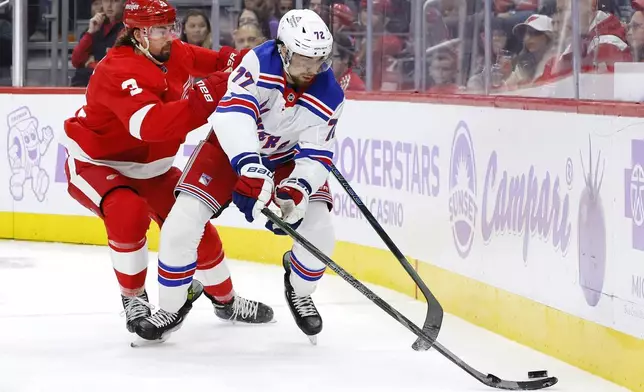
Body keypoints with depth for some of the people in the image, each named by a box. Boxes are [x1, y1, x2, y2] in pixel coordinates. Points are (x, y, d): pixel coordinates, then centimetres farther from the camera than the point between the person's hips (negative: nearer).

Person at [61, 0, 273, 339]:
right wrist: (204, 97, -54)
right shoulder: (118, 72, -34)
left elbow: (219, 61, 7)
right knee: (128, 213, -34)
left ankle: (224, 299, 32)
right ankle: (133, 299, -13)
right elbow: (151, 125, -49)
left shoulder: (176, 53, -9)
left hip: (148, 166, 8)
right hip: (94, 162, -8)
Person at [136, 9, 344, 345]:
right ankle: (172, 307, 5)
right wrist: (251, 169, -56)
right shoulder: (260, 63, -31)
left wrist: (297, 190, -40)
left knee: (318, 231, -18)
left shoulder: (329, 96, -21)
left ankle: (300, 291, 16)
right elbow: (234, 112, -43)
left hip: (289, 157, 2)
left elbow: (316, 155, -19)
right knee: (181, 224, -17)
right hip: (232, 147, -2)